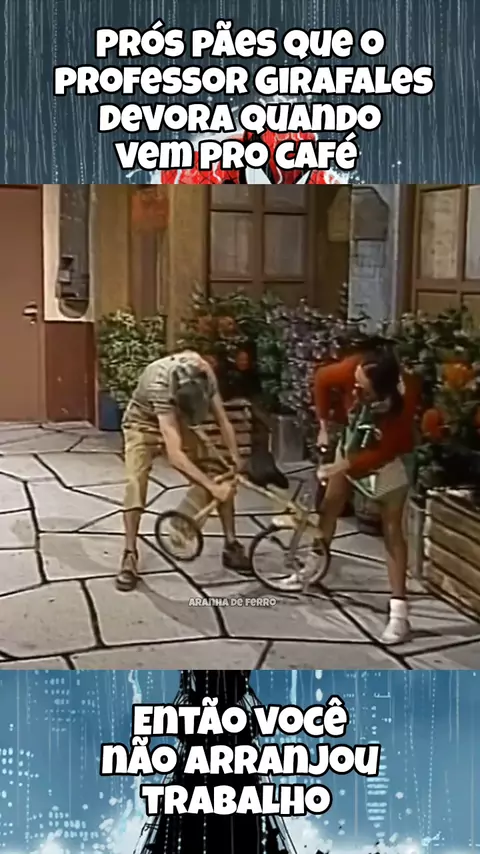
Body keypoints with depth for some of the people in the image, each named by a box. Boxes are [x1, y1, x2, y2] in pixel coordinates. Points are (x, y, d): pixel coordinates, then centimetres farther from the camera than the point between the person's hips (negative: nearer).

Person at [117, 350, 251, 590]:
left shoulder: (204, 374, -28)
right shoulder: (160, 386, -43)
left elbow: (223, 421, -13)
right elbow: (175, 454, -46)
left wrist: (237, 463, -11)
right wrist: (212, 487, -46)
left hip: (176, 423, 4)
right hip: (143, 424, -4)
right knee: (136, 482, -26)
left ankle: (231, 545, 4)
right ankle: (130, 557, -15)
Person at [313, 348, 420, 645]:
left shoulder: (405, 398, -39)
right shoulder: (351, 369, -32)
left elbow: (385, 452, -30)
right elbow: (322, 379, -8)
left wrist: (343, 467, -30)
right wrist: (324, 425, -4)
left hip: (390, 457, -4)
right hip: (354, 442, 4)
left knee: (392, 529, -7)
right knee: (329, 505, 12)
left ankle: (399, 611, -7)